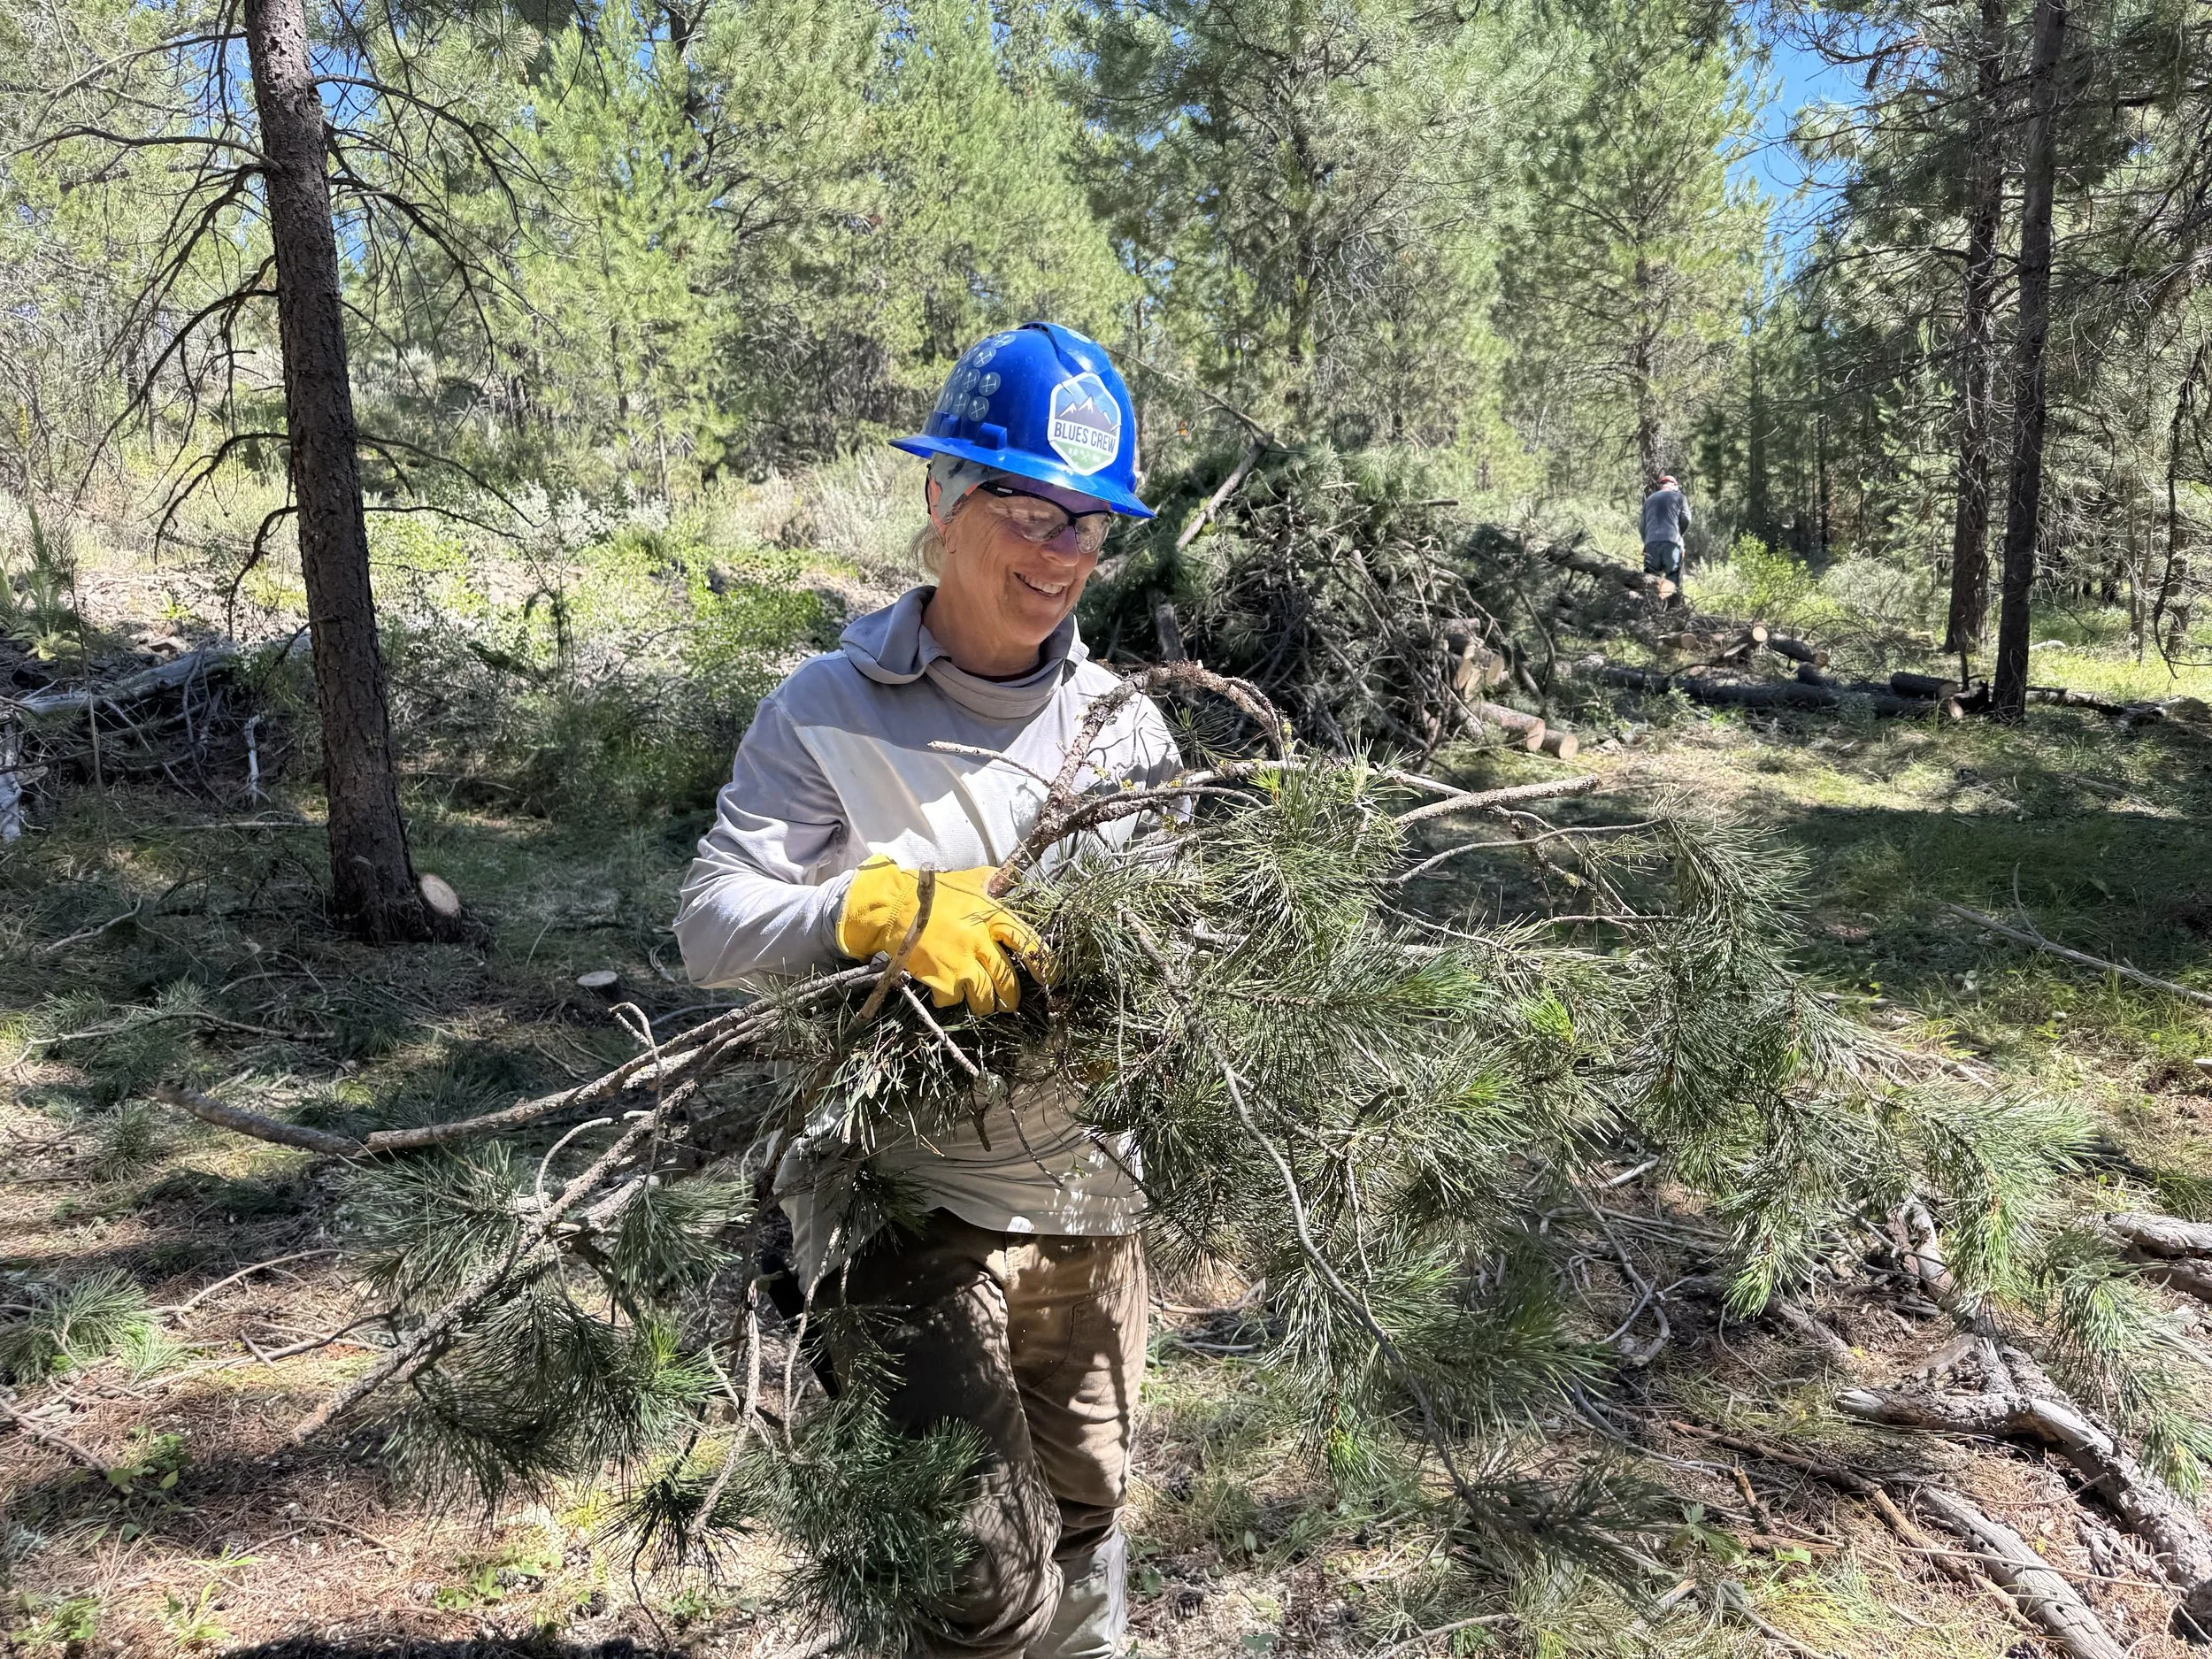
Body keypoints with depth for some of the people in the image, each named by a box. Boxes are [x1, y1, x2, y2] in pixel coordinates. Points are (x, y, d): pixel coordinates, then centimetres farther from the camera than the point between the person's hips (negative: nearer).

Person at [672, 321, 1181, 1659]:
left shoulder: (1126, 723, 4)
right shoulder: (828, 712, -8)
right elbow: (712, 924, -13)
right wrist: (880, 908, -30)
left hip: (1093, 1194, 5)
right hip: (906, 1191, -4)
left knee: (1085, 1521, 22)